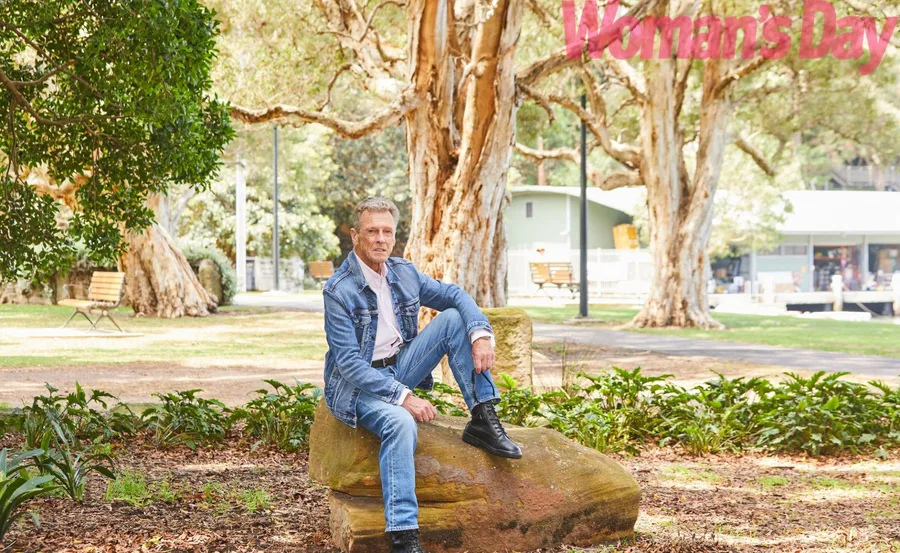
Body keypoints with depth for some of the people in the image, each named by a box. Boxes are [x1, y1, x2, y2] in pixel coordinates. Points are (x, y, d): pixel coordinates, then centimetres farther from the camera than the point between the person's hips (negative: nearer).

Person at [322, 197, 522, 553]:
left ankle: (483, 421, -11)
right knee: (401, 423, -38)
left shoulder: (404, 273, 2)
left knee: (455, 318, -9)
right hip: (357, 385, -7)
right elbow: (349, 363, -22)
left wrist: (481, 334, -15)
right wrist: (403, 397, -30)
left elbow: (455, 296, 6)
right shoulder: (339, 291, -18)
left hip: (400, 367, 7)